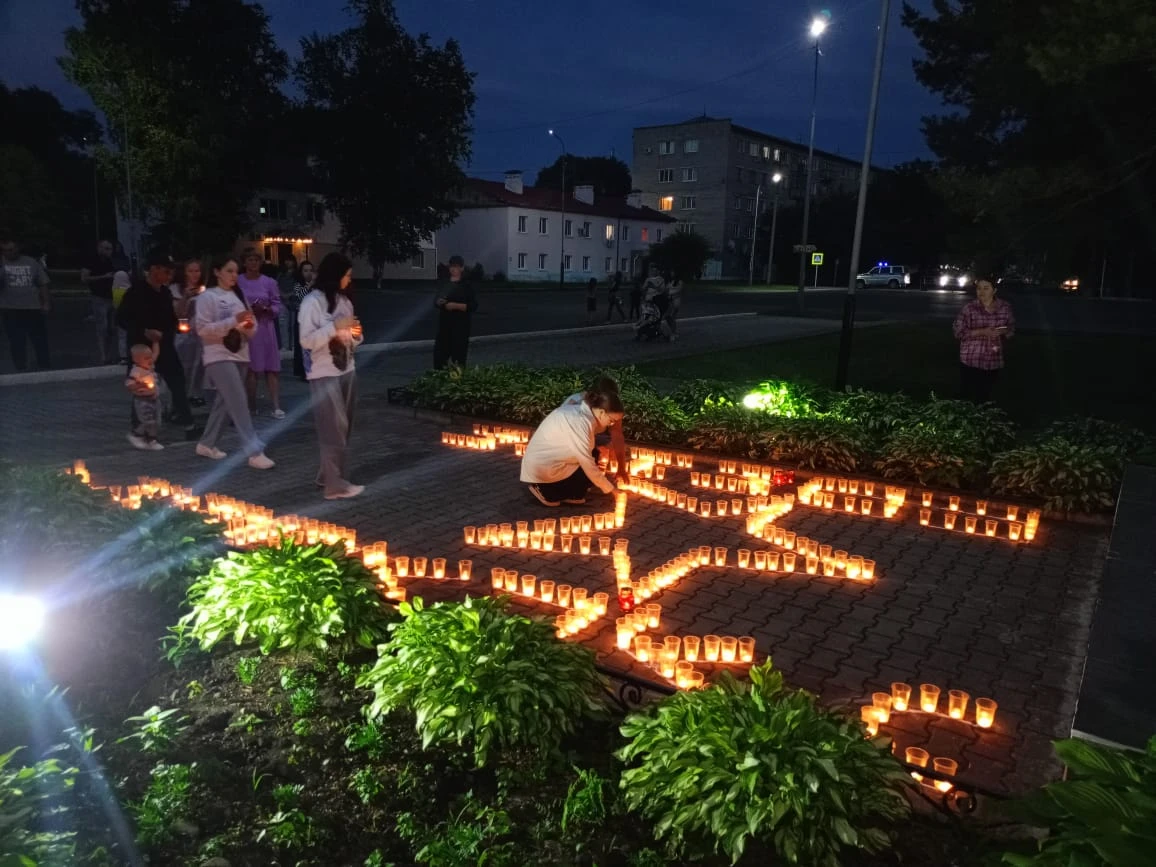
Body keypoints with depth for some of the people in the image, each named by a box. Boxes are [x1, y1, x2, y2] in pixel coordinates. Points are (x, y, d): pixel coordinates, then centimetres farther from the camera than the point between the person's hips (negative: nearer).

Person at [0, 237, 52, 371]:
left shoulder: (31, 263, 6)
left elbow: (43, 284, 9)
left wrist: (46, 303, 0)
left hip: (34, 308, 1)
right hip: (11, 310, -1)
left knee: (41, 341, 9)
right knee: (17, 343, 6)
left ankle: (45, 368, 21)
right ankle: (21, 369, 17)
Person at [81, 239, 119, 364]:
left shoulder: (111, 263, 14)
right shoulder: (92, 262, -5)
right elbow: (84, 278, -14)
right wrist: (103, 277, -19)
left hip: (112, 298, 6)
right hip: (99, 299, -6)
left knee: (113, 328, 8)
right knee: (102, 328, -9)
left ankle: (114, 357, 12)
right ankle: (103, 358, -8)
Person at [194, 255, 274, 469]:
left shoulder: (238, 296, 14)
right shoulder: (207, 297, -6)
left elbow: (251, 329, 16)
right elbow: (202, 329, -14)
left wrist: (249, 325, -8)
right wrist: (233, 321, -21)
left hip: (240, 356, 7)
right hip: (219, 357, -7)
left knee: (225, 402, 13)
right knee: (239, 403, -12)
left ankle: (207, 444, 28)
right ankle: (255, 452, -14)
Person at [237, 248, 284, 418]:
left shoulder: (270, 282, 5)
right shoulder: (237, 281, 1)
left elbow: (278, 307, 4)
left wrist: (264, 309, -14)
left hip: (265, 328, 1)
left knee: (271, 368, -2)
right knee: (250, 369, 2)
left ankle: (277, 407, -3)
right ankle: (251, 406, 12)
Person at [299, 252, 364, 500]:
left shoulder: (344, 300, 12)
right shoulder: (312, 302, -10)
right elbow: (306, 341, -16)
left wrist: (355, 333, -4)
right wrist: (335, 326, -21)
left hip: (346, 371, 7)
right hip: (324, 374, -7)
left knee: (344, 429, 10)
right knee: (334, 430, -6)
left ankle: (327, 476, 21)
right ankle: (335, 485, -1)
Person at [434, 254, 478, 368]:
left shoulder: (466, 286, -1)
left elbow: (473, 306, -9)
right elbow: (436, 302, 21)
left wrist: (456, 305, -19)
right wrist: (439, 302, -3)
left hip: (460, 326, -5)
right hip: (444, 324, 5)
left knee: (458, 356, -7)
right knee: (439, 354, 2)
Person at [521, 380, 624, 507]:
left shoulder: (579, 411, 1)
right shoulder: (580, 423, -27)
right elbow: (589, 467, -23)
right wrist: (611, 490, -16)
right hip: (542, 470, -9)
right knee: (592, 473, -3)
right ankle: (549, 492, 0)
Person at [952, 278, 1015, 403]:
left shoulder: (1005, 307, 2)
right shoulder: (969, 308, -8)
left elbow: (1011, 328, 13)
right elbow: (957, 331, -9)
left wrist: (1002, 332, -10)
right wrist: (982, 332, -19)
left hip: (994, 361, 3)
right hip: (971, 360, -3)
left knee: (985, 397, 14)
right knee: (967, 395, -2)